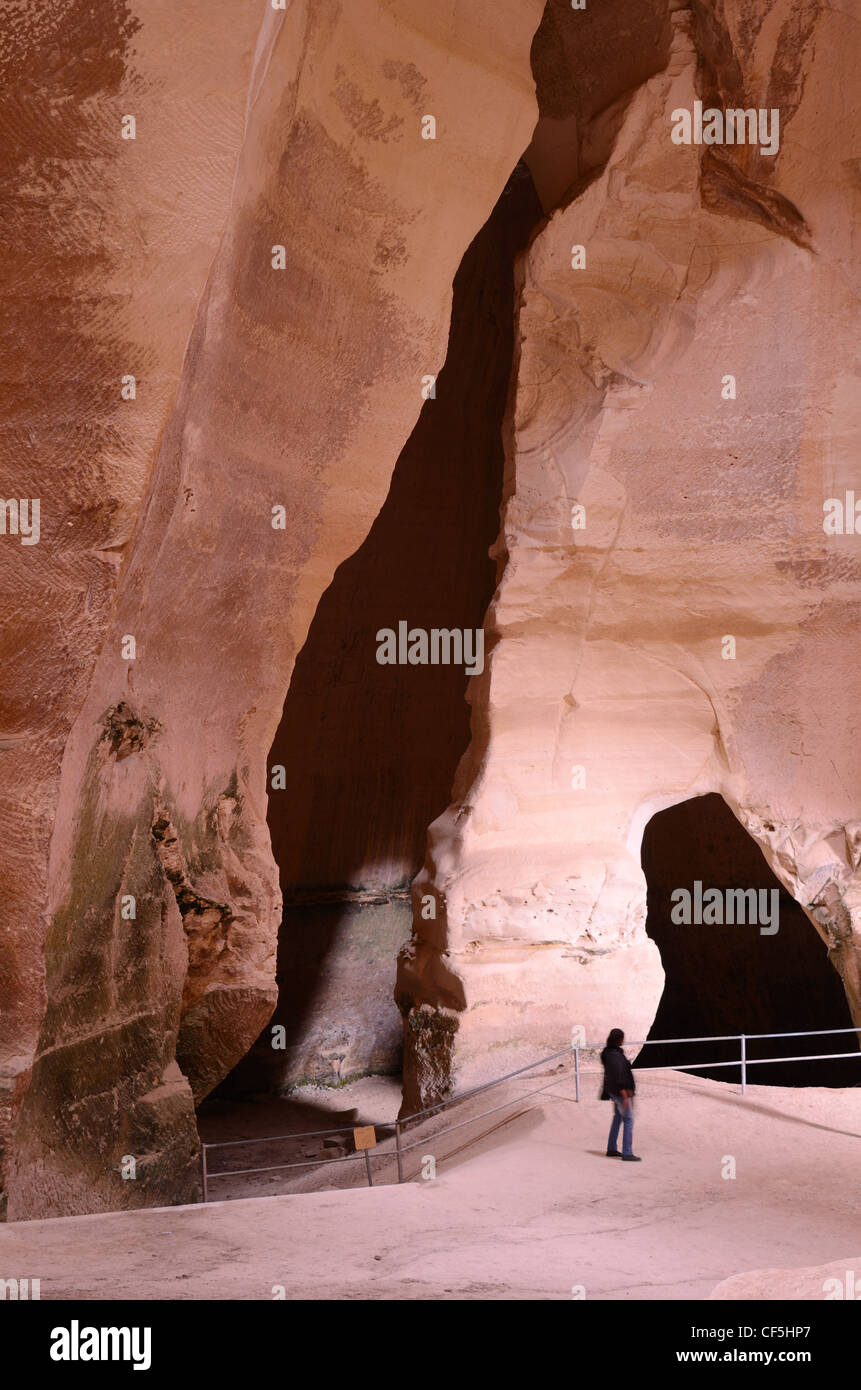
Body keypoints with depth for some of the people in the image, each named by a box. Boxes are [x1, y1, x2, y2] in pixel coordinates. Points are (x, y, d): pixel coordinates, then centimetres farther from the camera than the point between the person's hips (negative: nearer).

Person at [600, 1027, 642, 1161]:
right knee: (628, 1120, -5)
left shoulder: (608, 1052, 6)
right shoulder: (615, 1055, -24)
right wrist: (625, 1096, -23)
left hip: (613, 1091, 10)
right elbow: (618, 1078, -25)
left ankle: (611, 1149, 26)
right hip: (621, 1092, -10)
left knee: (618, 1118, 18)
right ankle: (627, 1153, -4)